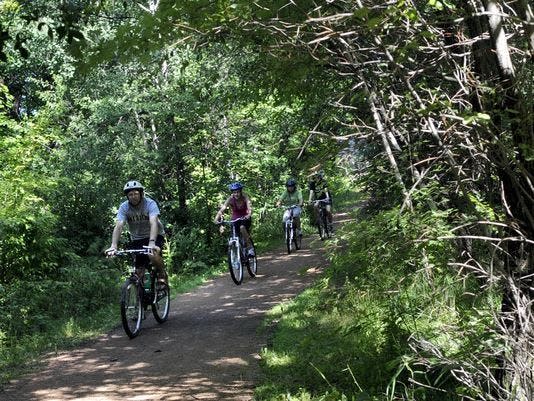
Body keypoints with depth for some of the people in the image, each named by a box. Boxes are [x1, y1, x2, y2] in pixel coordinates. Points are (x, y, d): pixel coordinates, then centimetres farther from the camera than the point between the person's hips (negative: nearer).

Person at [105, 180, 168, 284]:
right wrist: (113, 246, -43)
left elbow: (153, 223, -37)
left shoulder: (150, 203, -23)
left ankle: (162, 274, -5)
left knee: (153, 255, -32)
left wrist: (152, 243, -53)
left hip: (155, 236, -3)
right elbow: (118, 226, -27)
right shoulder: (124, 207, -15)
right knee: (140, 271, -6)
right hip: (137, 239, 3)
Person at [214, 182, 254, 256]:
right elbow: (222, 209, -32)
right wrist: (217, 218, -50)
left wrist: (249, 215, -59)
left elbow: (250, 208, -37)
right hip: (235, 219, 2)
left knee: (242, 228, -32)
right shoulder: (231, 199, -21)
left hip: (245, 218, -2)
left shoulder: (245, 197, -22)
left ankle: (250, 247, -20)